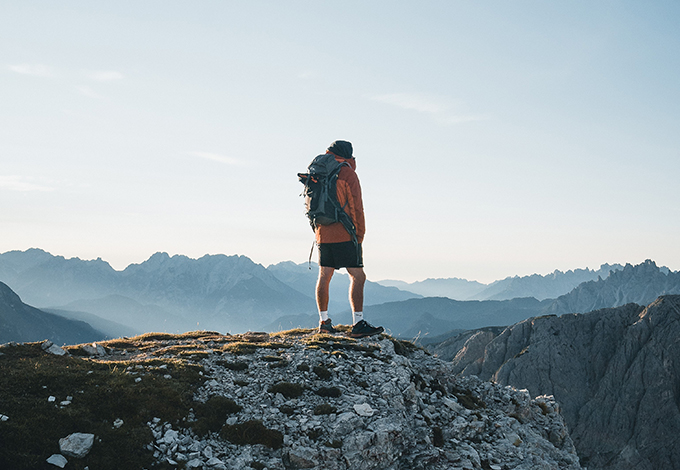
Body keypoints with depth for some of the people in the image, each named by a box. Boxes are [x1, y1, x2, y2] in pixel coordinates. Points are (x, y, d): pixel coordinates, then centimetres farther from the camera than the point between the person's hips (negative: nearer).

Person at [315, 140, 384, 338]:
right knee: (358, 276, -6)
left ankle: (324, 321, 19)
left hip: (323, 234, 8)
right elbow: (356, 207, -8)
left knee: (324, 276, 13)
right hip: (344, 235, -7)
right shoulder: (348, 174, -7)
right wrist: (360, 235, -2)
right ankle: (358, 324, -12)